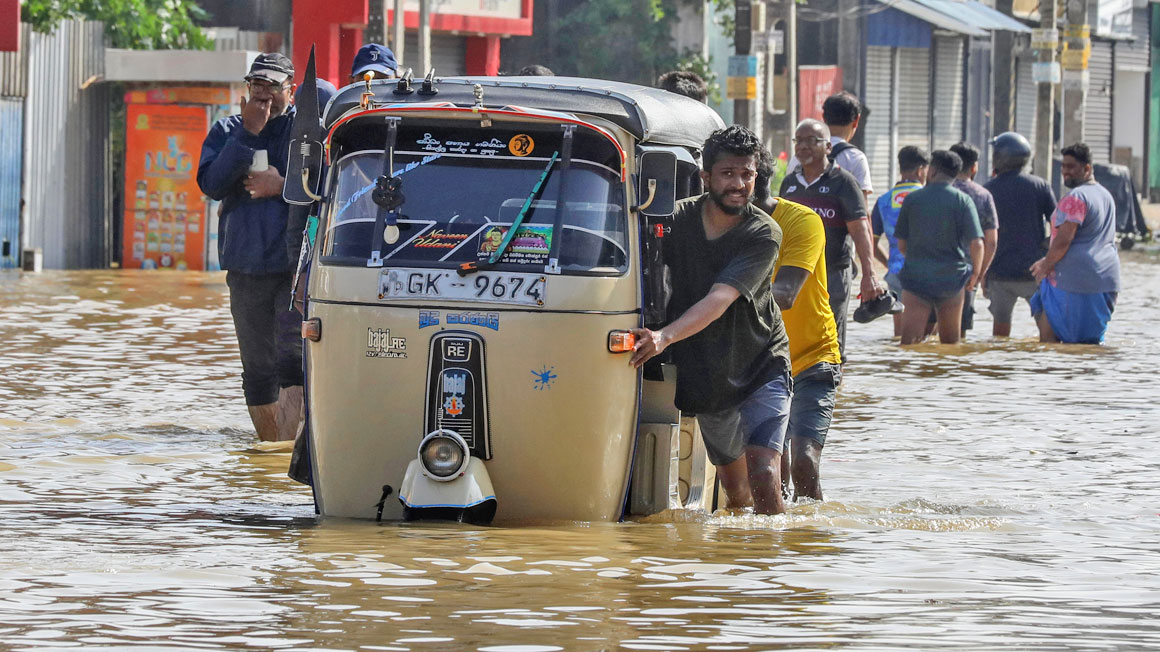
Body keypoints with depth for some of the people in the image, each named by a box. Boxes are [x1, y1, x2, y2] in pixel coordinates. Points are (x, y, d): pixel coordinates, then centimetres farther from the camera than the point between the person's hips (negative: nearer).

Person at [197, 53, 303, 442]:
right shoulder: (228, 131, 11)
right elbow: (211, 184, -5)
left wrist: (281, 187, -14)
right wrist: (247, 134, -11)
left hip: (297, 263, -4)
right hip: (246, 265, 4)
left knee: (292, 357, -18)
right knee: (257, 369, 10)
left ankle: (289, 443, -22)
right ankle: (268, 446, 21)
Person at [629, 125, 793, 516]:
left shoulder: (763, 234, -18)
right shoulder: (677, 220, -6)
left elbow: (720, 300, -30)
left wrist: (665, 337, -44)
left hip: (761, 369, -3)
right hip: (704, 375, 3)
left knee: (764, 479, -20)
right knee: (734, 485, 16)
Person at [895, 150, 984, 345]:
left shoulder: (912, 199, 0)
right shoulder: (962, 201, -2)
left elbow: (902, 245, 4)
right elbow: (976, 243, -10)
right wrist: (975, 273, 6)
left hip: (917, 276, -1)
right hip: (952, 277, 1)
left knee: (909, 340, -6)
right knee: (951, 341, 16)